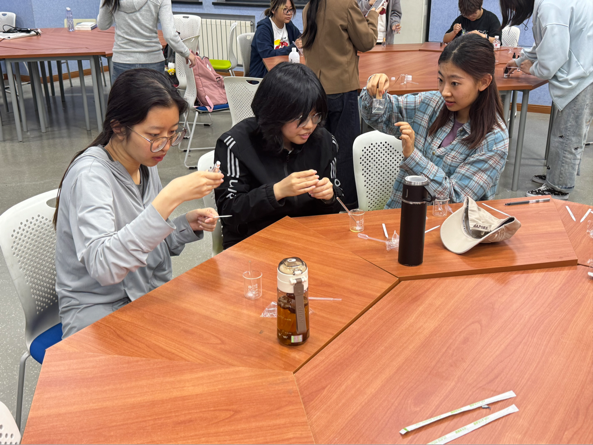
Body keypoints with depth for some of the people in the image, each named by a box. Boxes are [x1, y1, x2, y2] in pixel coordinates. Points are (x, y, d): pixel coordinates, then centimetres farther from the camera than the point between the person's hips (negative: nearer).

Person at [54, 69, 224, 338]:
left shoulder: (145, 164, 4)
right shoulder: (89, 174, -19)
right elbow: (103, 267, -35)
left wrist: (187, 226, -4)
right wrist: (169, 198, -38)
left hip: (152, 300, 7)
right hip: (100, 314, -7)